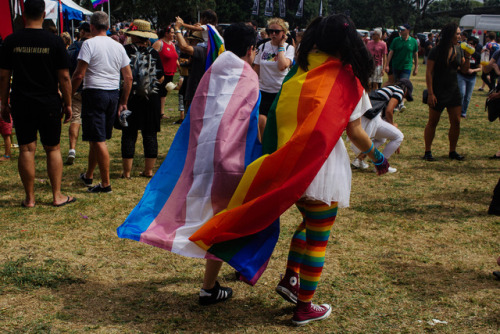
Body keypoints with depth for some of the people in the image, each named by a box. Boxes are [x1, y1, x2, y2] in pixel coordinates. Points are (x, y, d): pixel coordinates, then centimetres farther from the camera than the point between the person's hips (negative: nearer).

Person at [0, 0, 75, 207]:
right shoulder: (54, 41, -6)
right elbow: (64, 77, -5)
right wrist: (68, 104, 5)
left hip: (21, 104, 1)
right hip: (49, 105, -1)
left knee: (26, 149, 6)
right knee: (53, 149, 9)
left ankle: (29, 198, 11)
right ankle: (57, 196, 11)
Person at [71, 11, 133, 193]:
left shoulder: (89, 44, -8)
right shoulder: (118, 46, 9)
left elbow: (79, 75, -13)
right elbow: (128, 77, 10)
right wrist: (123, 102, 17)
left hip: (94, 92, -6)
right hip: (113, 94, 7)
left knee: (98, 140, -3)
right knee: (96, 138, 19)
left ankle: (106, 183, -3)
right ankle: (88, 176, 33)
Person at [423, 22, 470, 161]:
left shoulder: (458, 49, 6)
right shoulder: (436, 51, -11)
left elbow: (464, 70, 11)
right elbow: (429, 73, -12)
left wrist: (468, 57, -7)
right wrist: (430, 93, -17)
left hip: (453, 90, 5)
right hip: (438, 91, -5)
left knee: (456, 122, 3)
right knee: (433, 122, 3)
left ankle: (452, 151, 16)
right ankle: (427, 152, 11)